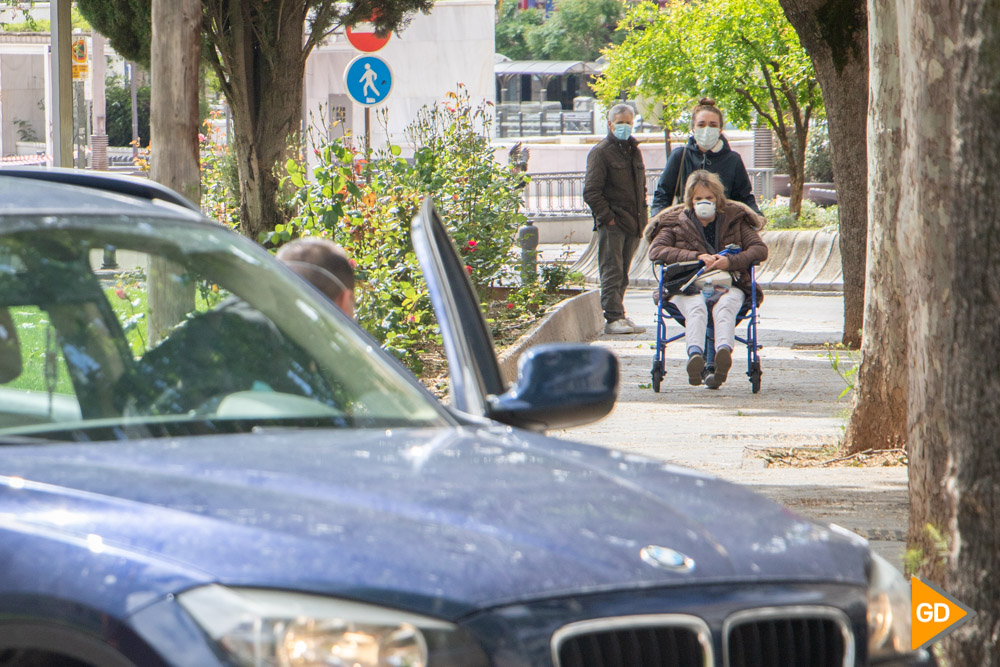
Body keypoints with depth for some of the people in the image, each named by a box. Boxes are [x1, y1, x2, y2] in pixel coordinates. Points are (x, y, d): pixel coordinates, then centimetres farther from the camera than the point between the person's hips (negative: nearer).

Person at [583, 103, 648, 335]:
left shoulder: (634, 151, 18)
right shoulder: (601, 152, -5)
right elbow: (591, 192, -10)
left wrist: (642, 218, 15)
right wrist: (607, 217, -16)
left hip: (633, 224, 7)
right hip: (612, 224, -7)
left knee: (622, 274, 11)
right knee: (612, 272, -9)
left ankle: (619, 316, 15)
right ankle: (613, 318, -11)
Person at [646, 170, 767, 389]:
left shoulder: (734, 220, 18)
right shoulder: (676, 223, 17)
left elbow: (760, 249, 9)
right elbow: (655, 250, 1)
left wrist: (731, 261, -11)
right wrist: (696, 256, -10)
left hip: (728, 285, 0)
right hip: (687, 286, 0)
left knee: (724, 307, -37)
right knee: (696, 307, -37)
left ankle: (724, 351, -63)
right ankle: (695, 355, -61)